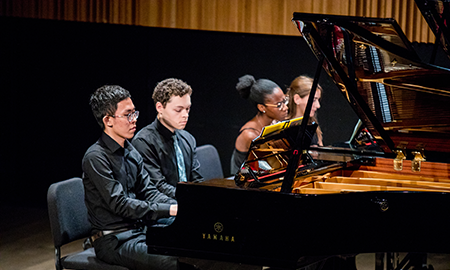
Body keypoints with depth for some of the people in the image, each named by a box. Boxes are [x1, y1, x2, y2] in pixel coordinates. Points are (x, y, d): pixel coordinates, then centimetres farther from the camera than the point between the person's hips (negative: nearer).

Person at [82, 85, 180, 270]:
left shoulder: (131, 152, 13)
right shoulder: (96, 158, -15)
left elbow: (147, 191, 12)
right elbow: (119, 204, -20)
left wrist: (179, 206, -7)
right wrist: (170, 210, -23)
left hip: (139, 230, 8)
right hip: (114, 241, -8)